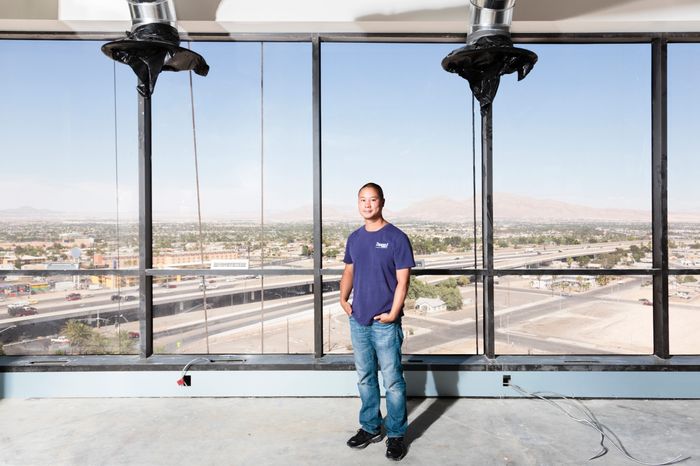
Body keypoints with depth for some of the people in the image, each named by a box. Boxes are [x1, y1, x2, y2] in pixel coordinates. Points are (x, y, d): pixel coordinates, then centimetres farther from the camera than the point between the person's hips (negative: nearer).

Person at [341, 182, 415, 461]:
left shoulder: (397, 238, -9)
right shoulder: (354, 238, 8)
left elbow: (403, 280, -10)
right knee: (365, 378, 16)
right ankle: (370, 427, 32)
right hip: (358, 321, 6)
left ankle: (396, 434, 21)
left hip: (385, 323, -5)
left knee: (392, 381, 4)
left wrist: (393, 313, -15)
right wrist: (343, 299, 2)